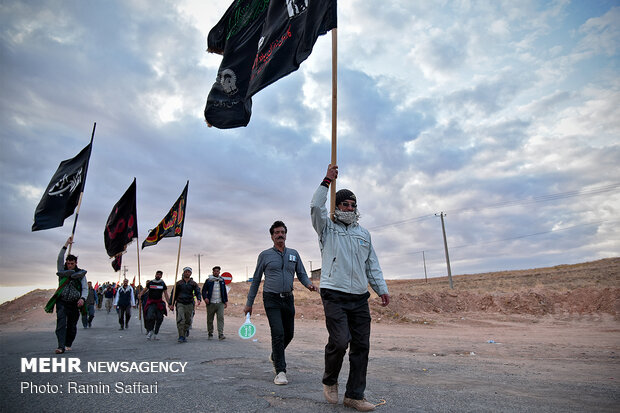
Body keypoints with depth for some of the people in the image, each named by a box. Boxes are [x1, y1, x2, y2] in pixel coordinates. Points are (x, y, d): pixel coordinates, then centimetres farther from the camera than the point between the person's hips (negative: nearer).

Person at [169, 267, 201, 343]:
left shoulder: (194, 283, 4)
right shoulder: (178, 283, 6)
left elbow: (197, 292, -8)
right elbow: (174, 294, 10)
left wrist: (198, 299, -28)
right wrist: (171, 304, 4)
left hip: (190, 304, 1)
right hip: (180, 303, -1)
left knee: (188, 321, 7)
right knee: (180, 320, -14)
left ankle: (186, 330, 37)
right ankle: (181, 337, -11)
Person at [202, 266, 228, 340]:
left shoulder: (222, 280, 11)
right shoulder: (209, 280, 2)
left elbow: (224, 291, 18)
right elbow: (204, 290, 4)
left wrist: (226, 301, 14)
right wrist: (205, 297, -13)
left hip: (220, 303, 1)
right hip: (211, 303, -1)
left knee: (221, 317, -11)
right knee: (210, 319, 7)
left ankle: (221, 334, -12)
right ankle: (210, 334, 23)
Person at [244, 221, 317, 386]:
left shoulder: (294, 254, 9)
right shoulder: (265, 255, 1)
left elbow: (302, 274, 10)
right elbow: (256, 280, 5)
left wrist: (309, 284, -13)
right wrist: (249, 303, 5)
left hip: (288, 299, 4)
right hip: (272, 299, -4)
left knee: (289, 334, 11)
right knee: (278, 333, -13)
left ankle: (275, 356, 39)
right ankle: (280, 371, -2)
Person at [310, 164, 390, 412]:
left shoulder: (364, 233, 20)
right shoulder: (327, 228, 9)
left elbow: (372, 264, 21)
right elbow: (316, 207, -10)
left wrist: (381, 288, 12)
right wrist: (328, 180, -8)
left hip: (360, 298, 5)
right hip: (334, 295, -5)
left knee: (361, 346, 4)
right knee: (339, 340, -16)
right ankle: (330, 381, 14)